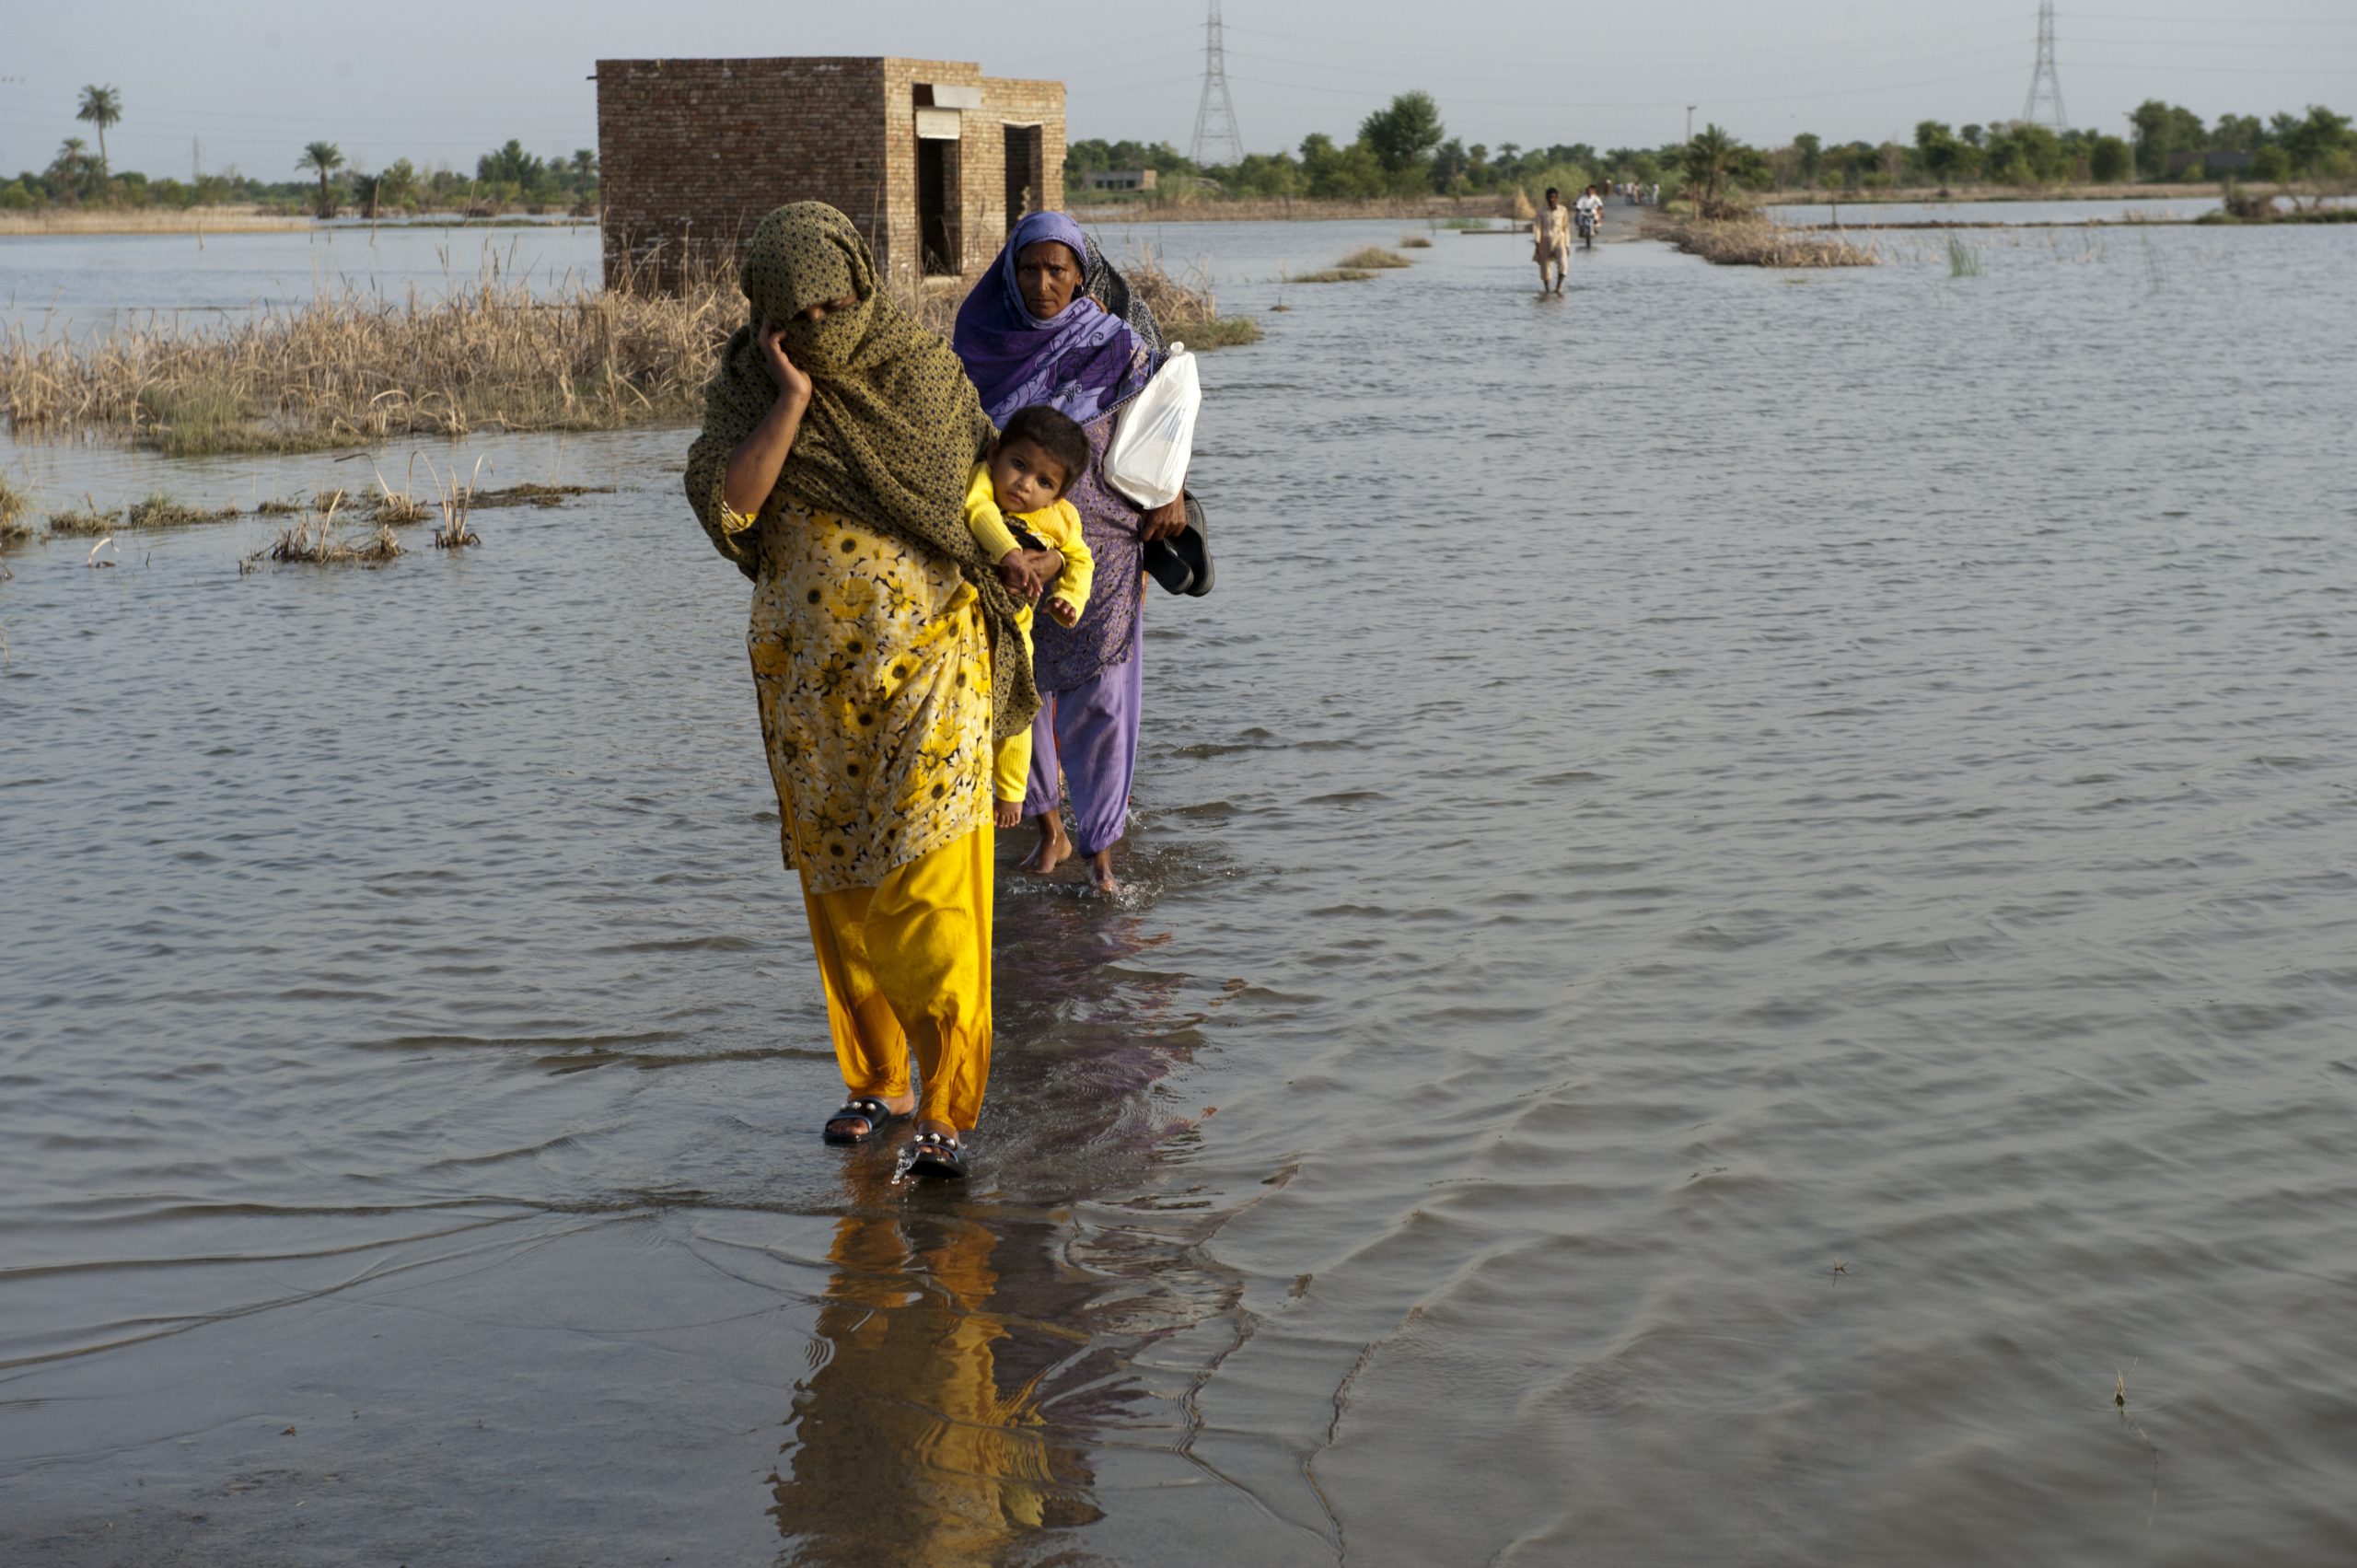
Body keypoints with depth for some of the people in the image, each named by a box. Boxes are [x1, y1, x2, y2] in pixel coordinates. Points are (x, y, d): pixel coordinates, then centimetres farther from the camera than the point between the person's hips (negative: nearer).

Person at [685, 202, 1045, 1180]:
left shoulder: (925, 374, -1)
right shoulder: (746, 393, 1)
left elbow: (986, 492, 12)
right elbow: (724, 507, -15)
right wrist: (793, 399, -18)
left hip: (928, 668, -2)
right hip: (811, 684, 2)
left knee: (933, 890, -9)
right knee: (840, 892, 10)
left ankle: (948, 1109, -3)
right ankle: (875, 1081, 26)